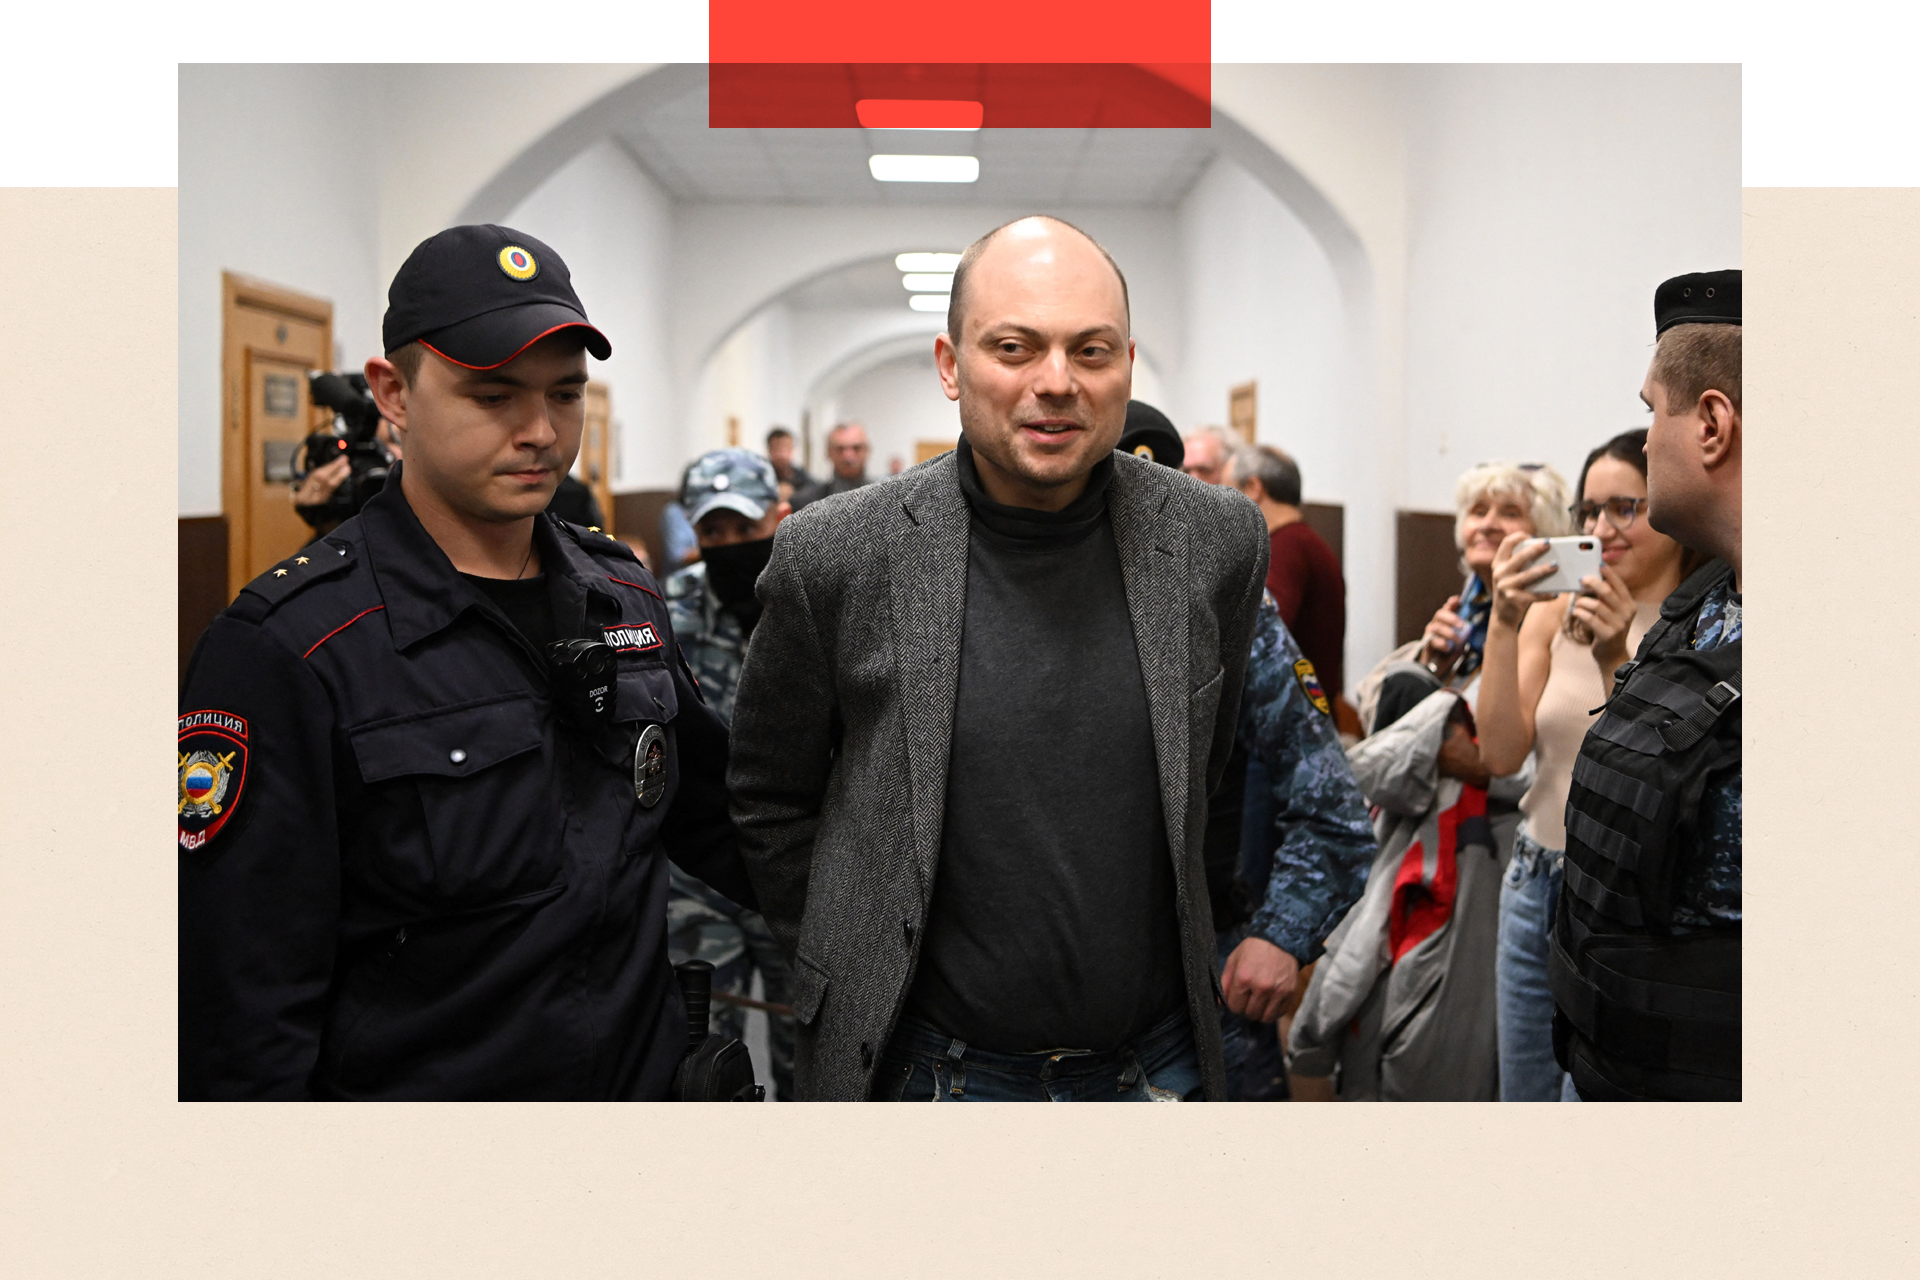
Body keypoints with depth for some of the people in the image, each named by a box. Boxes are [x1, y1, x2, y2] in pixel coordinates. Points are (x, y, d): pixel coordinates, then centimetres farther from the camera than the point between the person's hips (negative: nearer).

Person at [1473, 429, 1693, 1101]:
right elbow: (1501, 754, -6)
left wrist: (1617, 660, -26)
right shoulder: (1556, 613, 3)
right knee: (1523, 1100, 17)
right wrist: (1504, 623, -16)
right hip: (1535, 887, 5)